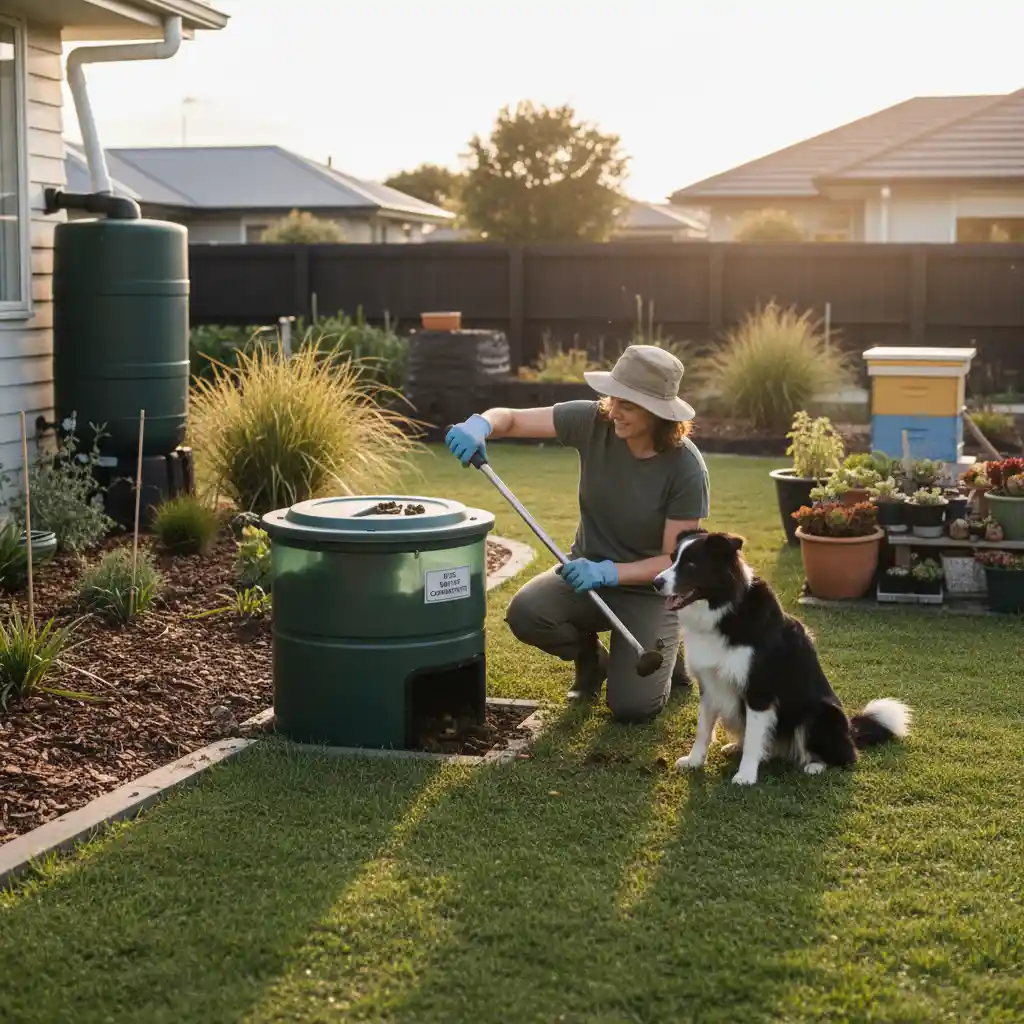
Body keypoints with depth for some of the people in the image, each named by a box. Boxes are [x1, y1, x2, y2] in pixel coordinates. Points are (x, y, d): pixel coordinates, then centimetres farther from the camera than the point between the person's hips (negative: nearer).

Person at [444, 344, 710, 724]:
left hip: (649, 588, -3)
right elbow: (510, 418, -11)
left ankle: (663, 656, 19)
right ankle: (590, 656, 8)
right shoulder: (594, 421, -15)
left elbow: (674, 560, -17)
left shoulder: (685, 467, -22)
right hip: (589, 570, 3)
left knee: (632, 707, -18)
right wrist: (479, 424, -35)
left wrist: (607, 572, -32)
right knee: (525, 613, -28)